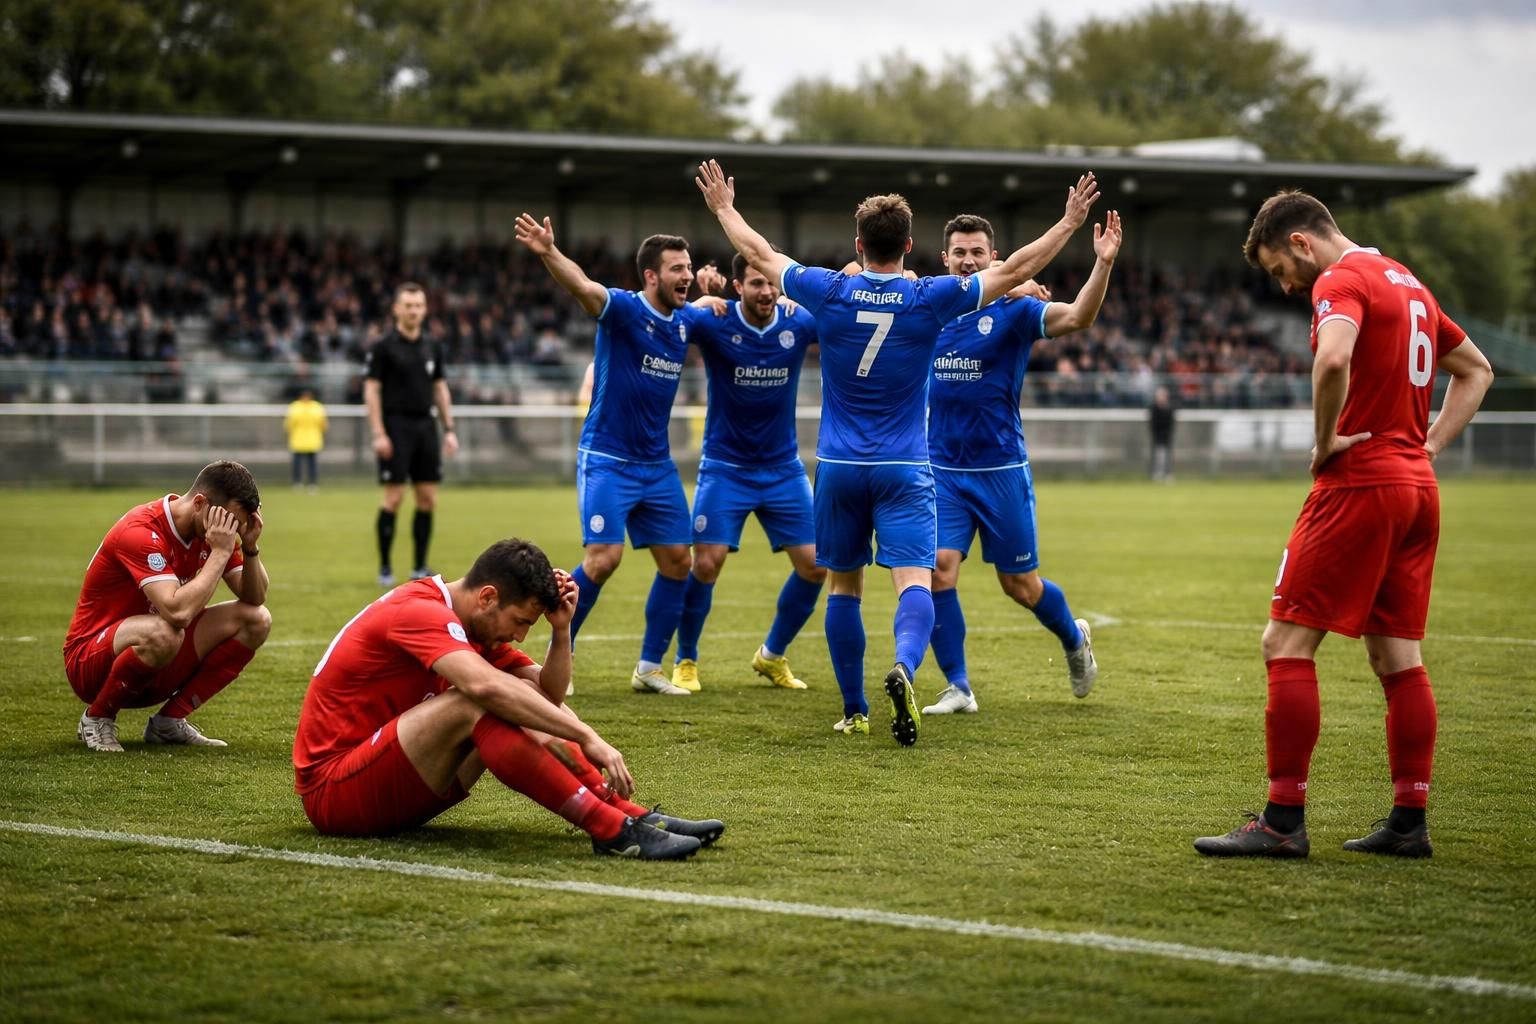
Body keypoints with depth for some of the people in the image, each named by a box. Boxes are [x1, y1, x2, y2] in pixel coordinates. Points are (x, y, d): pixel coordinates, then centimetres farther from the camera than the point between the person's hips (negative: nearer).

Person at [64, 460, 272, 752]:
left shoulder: (211, 531, -1)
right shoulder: (140, 533, -26)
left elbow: (255, 599, 3)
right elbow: (178, 612, -39)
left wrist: (251, 547, -13)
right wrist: (220, 553, -31)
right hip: (90, 662, -8)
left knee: (257, 620, -5)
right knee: (161, 633, -41)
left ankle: (170, 720, -2)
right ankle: (97, 718, -12)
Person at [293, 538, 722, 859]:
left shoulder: (478, 626, 10)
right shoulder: (419, 612, -20)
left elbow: (549, 693, 9)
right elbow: (485, 686, -38)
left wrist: (561, 628, -8)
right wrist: (587, 738, -38)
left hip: (396, 791, 9)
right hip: (333, 793, -9)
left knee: (525, 705, 0)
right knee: (474, 705, -30)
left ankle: (633, 816, -12)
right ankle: (612, 830, -33)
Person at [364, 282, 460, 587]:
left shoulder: (432, 348, 11)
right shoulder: (383, 347, -5)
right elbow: (371, 390, -7)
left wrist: (449, 429, 11)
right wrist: (378, 434, -14)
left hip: (425, 427, 5)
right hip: (396, 427, -5)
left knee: (428, 499, 3)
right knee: (394, 497, -7)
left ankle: (420, 567, 11)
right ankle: (385, 567, 3)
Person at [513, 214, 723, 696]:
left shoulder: (686, 320, 4)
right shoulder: (625, 309, -14)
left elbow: (714, 310, 29)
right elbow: (583, 286, -35)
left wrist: (710, 291, 3)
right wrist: (548, 253, -56)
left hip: (657, 464, 7)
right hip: (607, 459, -7)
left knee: (677, 560, 4)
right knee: (603, 557, -15)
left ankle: (649, 667, 16)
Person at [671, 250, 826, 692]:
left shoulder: (799, 323, -7)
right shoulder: (714, 324, -13)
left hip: (784, 468, 3)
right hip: (725, 468, -3)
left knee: (814, 564, -1)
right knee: (706, 563, -10)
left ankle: (772, 655, 21)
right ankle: (685, 661, 12)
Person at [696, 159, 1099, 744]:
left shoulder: (831, 293, -2)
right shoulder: (931, 299, -6)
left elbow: (759, 254, 12)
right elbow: (1015, 271, 1)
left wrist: (723, 207, 28)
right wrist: (1070, 222, 11)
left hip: (839, 468, 2)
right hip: (905, 470, -2)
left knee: (844, 586, 13)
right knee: (914, 581, -10)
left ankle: (854, 712, 16)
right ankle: (904, 666, -39)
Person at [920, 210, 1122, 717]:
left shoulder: (1013, 309, -8)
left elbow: (1077, 317, -24)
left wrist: (1103, 263, -41)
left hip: (1001, 470, -3)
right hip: (942, 470, 3)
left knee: (1020, 585, 6)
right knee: (939, 570, -12)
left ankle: (1075, 639, 37)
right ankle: (958, 688, -1)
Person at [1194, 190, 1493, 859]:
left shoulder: (1341, 281, -10)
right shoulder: (1407, 282, 18)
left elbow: (1333, 359, -31)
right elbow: (1475, 369, 29)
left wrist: (1326, 439, -17)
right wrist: (1428, 444, 18)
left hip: (1360, 484, -9)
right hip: (1416, 487, 9)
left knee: (1287, 643, -5)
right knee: (1397, 657, 11)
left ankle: (1283, 822, -7)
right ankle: (1409, 823, 11)